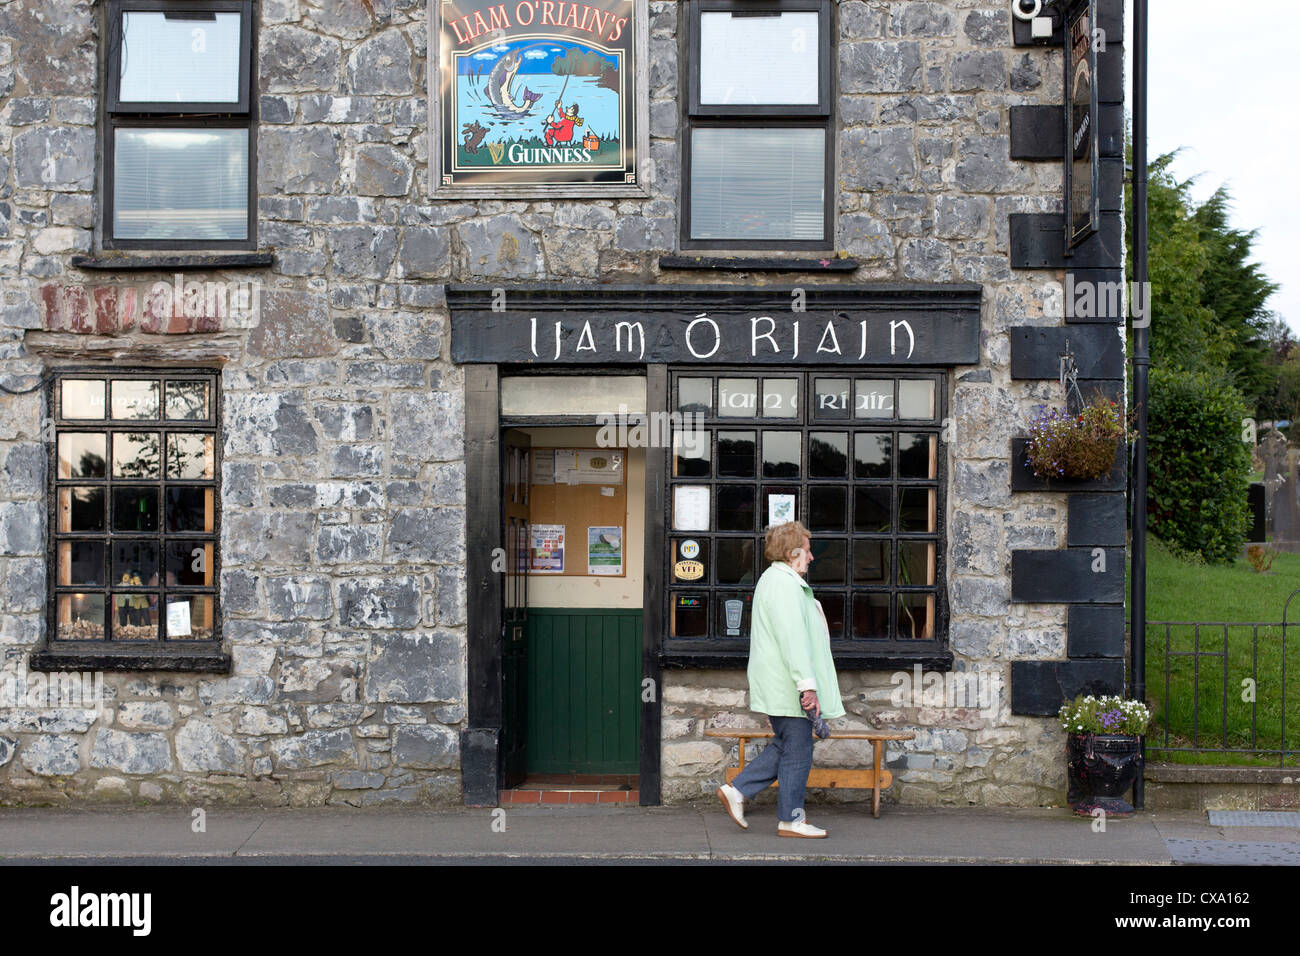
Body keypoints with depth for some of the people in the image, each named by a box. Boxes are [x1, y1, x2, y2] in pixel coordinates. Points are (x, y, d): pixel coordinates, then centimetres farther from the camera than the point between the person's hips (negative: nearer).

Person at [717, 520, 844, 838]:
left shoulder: (773, 580, 19)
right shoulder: (785, 585, -16)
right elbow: (793, 639, -24)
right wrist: (807, 685, -25)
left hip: (777, 687, 11)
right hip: (787, 686, -11)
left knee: (785, 747, 16)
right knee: (797, 752, -1)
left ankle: (736, 790, 16)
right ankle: (791, 819, 7)